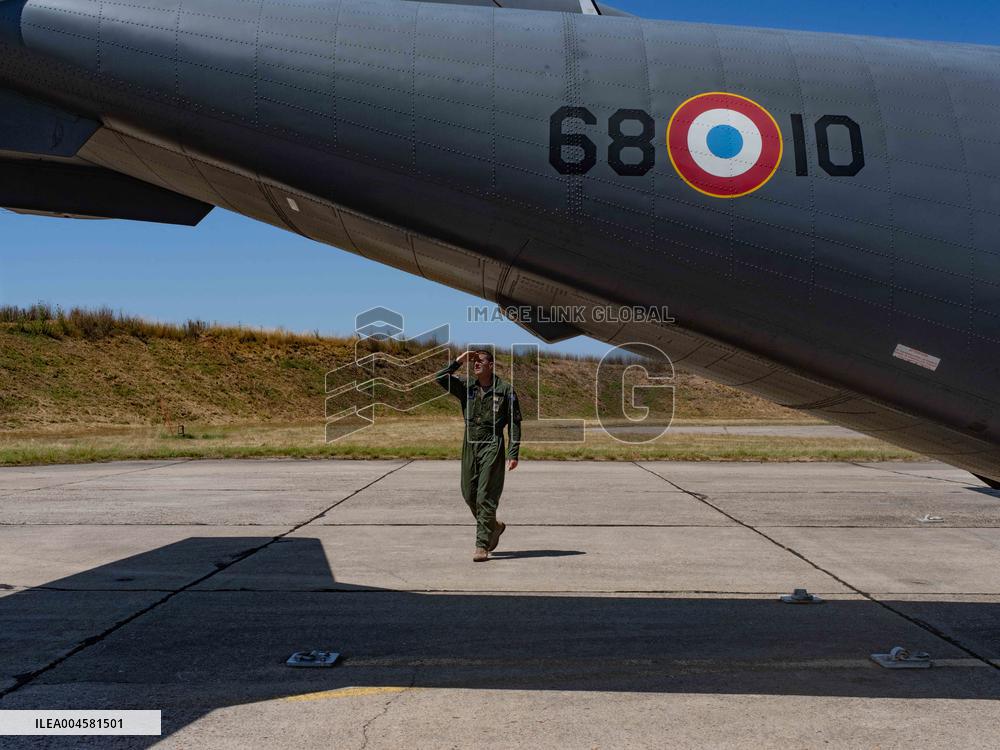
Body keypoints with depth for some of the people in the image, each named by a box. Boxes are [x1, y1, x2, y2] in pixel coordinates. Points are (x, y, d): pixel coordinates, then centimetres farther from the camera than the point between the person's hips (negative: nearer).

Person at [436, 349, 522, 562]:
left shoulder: (505, 389, -3)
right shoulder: (466, 386, 7)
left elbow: (515, 422, -2)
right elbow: (441, 378, -6)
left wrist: (513, 453, -7)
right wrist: (459, 361, -9)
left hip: (492, 446, -5)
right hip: (470, 444, 5)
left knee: (486, 496, -7)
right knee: (469, 494, 10)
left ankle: (482, 546, -1)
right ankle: (494, 526, 33)